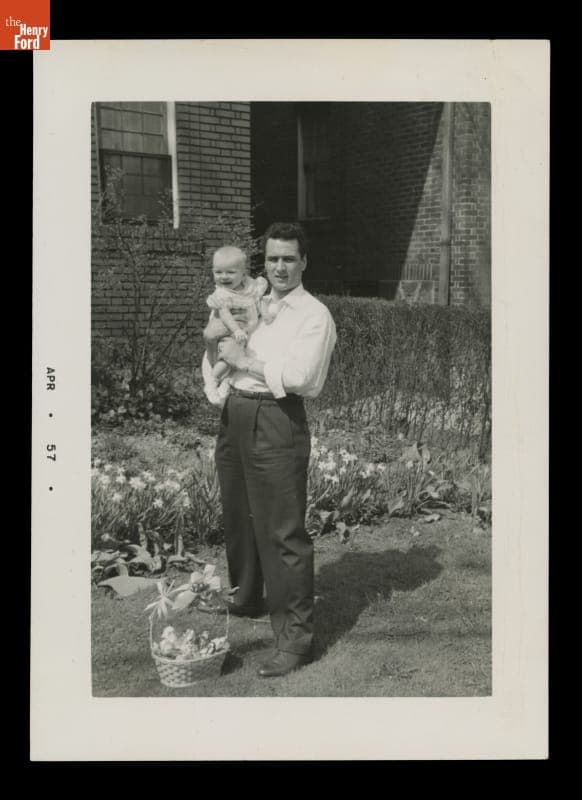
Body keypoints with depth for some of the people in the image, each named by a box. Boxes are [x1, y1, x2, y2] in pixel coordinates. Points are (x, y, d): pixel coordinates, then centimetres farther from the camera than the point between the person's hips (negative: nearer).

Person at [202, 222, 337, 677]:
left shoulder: (314, 315, -5)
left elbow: (298, 376, -18)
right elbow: (216, 349, 24)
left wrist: (247, 361, -10)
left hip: (276, 421, -7)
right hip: (234, 416, 8)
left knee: (283, 532, -6)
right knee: (238, 516, 21)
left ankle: (296, 637, 3)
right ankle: (246, 599, 43)